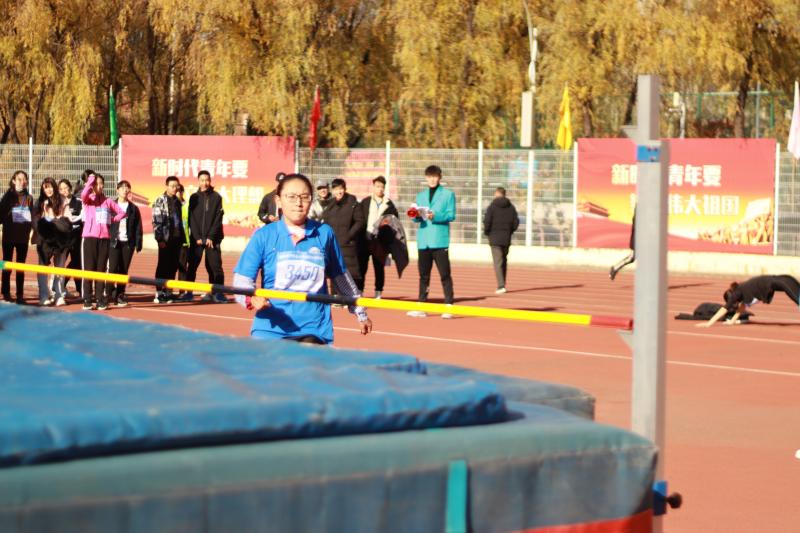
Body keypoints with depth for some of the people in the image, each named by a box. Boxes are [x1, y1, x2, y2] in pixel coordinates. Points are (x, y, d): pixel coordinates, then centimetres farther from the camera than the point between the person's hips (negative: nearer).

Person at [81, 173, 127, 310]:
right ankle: (87, 300, -1)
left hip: (104, 238, 3)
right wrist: (90, 181, -10)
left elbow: (122, 212, 16)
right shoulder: (88, 199, 3)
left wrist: (112, 220, 3)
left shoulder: (108, 201, 12)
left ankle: (100, 299, 9)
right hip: (90, 237, -3)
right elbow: (83, 195, -21)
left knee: (101, 269, 5)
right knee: (89, 269, -2)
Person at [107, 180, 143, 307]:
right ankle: (109, 293, 1)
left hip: (128, 243, 2)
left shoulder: (133, 208, 9)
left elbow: (138, 227, 8)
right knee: (113, 268, -9)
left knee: (124, 269, 2)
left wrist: (138, 243, 0)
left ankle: (120, 295, 9)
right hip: (114, 242, -2)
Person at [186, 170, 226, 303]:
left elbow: (218, 218, -3)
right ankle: (188, 292, 6)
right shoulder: (194, 198, 6)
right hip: (196, 239, 1)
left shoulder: (216, 197, 2)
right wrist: (197, 237, -8)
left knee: (215, 265, -5)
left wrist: (211, 237, -11)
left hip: (212, 238, -1)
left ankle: (217, 292, -3)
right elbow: (191, 219, 2)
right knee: (192, 265, 1)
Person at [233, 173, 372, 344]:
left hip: (315, 331, 1)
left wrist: (360, 313, 23)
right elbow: (241, 281, -3)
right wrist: (251, 299, -24)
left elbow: (341, 278, 16)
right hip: (270, 332, 0)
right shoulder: (264, 236, -1)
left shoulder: (324, 234, 4)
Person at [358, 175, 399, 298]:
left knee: (379, 267, 6)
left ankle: (378, 293, 12)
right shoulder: (365, 202, 7)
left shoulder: (389, 204, 6)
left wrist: (389, 222, -9)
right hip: (365, 239, 0)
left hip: (380, 241, 0)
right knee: (361, 267, 0)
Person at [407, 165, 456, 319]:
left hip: (440, 240, -4)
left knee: (445, 274, -5)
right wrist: (415, 216, -9)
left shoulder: (448, 194, 5)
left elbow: (451, 215, -5)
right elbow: (418, 218, 14)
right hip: (423, 241, 4)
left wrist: (435, 216, -19)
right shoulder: (421, 196, 19)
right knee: (424, 275, 7)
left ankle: (449, 306, -4)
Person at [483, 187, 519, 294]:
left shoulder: (492, 206, -7)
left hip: (495, 238, -4)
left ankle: (501, 286, -15)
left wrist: (486, 232, 3)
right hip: (506, 239, 4)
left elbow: (487, 221, -14)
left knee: (498, 263, -6)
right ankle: (502, 284, 19)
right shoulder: (511, 207, 5)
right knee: (504, 262, 16)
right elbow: (516, 223, 3)